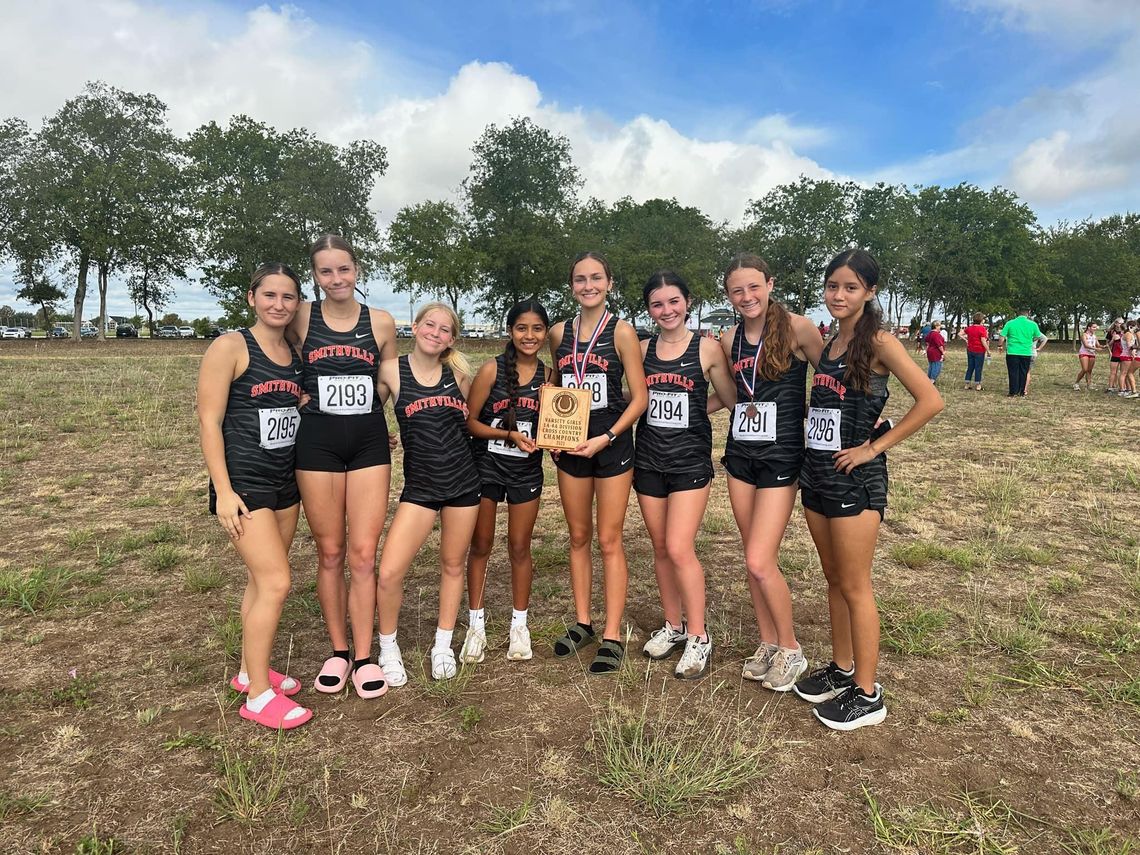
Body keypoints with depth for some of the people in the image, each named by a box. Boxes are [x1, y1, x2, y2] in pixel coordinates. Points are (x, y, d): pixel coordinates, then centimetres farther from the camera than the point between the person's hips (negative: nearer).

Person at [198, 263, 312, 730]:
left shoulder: (296, 355, 9)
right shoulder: (230, 347, -9)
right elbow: (209, 421, -11)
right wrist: (223, 491, -17)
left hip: (284, 482, 7)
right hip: (243, 484, -6)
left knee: (262, 580, 14)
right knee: (276, 583, -10)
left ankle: (250, 670, 31)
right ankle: (258, 696, 4)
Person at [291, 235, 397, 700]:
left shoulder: (381, 322, 3)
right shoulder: (302, 318, 0)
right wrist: (304, 395, 1)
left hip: (369, 442, 0)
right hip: (317, 442, 0)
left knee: (363, 554, 0)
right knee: (330, 553, 8)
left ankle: (364, 656, 14)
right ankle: (337, 651, 24)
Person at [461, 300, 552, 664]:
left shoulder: (548, 376, -1)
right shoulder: (492, 369, -11)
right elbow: (469, 421, -9)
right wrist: (509, 434, -21)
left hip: (526, 471, 2)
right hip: (486, 467, -2)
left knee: (520, 548, 11)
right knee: (480, 547, 9)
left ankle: (519, 626, 27)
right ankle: (476, 626, 24)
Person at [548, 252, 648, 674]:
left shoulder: (622, 331, -6)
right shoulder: (559, 333, 7)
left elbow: (639, 397, -7)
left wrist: (605, 438, -16)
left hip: (612, 445, -4)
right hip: (570, 445, 4)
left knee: (609, 541, 0)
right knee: (578, 537, 12)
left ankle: (612, 636, 11)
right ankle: (582, 623, 26)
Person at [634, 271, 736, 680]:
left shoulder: (708, 348, -5)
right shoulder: (642, 349, 5)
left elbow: (732, 400, -1)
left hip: (690, 461, -4)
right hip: (649, 459, 4)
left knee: (679, 550, -9)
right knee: (660, 548, 11)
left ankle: (698, 637, 11)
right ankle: (673, 625, 30)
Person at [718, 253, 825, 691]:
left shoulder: (797, 328, -10)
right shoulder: (730, 339, 6)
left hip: (781, 457, -5)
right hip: (739, 454, 6)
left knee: (761, 562, -8)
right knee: (753, 560, 12)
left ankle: (790, 650, 16)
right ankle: (768, 644, 29)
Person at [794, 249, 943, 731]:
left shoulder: (877, 342, -12)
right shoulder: (829, 342, 10)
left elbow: (930, 401, -20)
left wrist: (875, 446, -16)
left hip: (855, 477, -7)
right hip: (816, 472, 7)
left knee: (854, 587, 2)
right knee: (834, 580, 17)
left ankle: (867, 696, 16)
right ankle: (841, 670, 33)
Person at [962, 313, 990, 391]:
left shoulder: (969, 328, 3)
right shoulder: (982, 329, -15)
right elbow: (983, 341, -17)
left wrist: (966, 340, 11)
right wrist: (988, 351, -9)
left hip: (970, 351, 5)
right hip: (979, 351, -5)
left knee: (970, 367, 12)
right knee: (978, 368, 3)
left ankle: (967, 384, 14)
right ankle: (977, 385, 9)